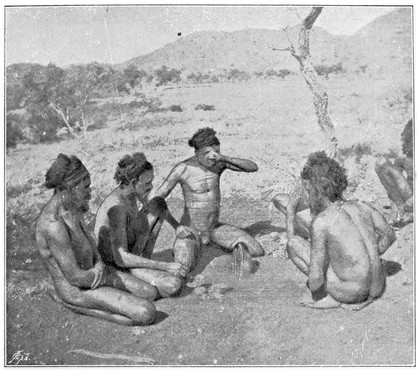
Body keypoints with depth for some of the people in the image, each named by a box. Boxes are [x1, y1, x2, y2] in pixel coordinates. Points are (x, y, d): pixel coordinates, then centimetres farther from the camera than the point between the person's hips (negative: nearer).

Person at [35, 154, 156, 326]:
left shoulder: (71, 207, -2)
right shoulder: (53, 225, -32)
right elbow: (75, 277, -27)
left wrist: (99, 263, -6)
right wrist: (108, 278, -8)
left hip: (89, 271, 9)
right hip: (76, 288, -9)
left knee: (150, 293, 10)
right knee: (147, 314, -17)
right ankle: (73, 304, -5)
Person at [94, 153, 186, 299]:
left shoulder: (127, 190, -2)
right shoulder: (117, 206, -30)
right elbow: (122, 259, -32)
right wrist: (166, 266, -30)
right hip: (114, 265, -9)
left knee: (159, 204, 9)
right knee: (175, 285, -25)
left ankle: (145, 261, 7)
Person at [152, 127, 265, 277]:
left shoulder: (218, 163, -6)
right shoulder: (183, 168, -20)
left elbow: (253, 167, -12)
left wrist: (226, 158, -26)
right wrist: (176, 225, -19)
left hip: (214, 227, 4)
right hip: (190, 230, -4)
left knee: (258, 252, -8)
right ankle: (183, 249, 2)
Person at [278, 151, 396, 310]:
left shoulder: (320, 222, -19)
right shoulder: (360, 206, 0)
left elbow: (315, 275, -20)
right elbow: (389, 234, 18)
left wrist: (316, 297, 2)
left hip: (350, 293, -6)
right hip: (378, 288, 6)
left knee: (293, 244, 3)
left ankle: (332, 299, 6)